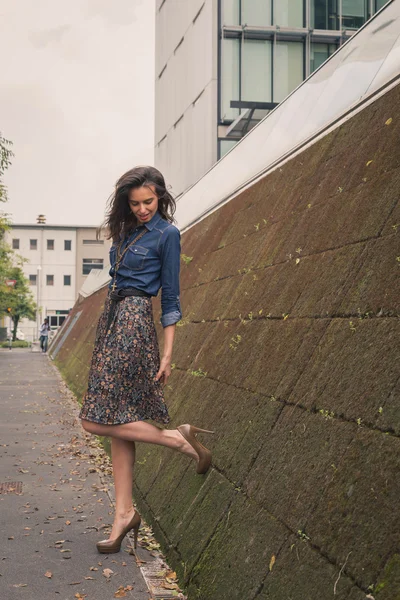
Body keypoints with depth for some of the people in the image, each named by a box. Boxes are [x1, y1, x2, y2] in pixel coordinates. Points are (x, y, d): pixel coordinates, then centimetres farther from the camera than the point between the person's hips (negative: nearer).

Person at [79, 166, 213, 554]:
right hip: (111, 316, 8)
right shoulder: (126, 230, 15)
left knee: (96, 419, -11)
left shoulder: (166, 234, -5)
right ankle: (124, 513, 11)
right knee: (117, 423, 6)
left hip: (134, 320, -8)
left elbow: (170, 296, -6)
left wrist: (167, 353, -8)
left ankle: (178, 438, -1)